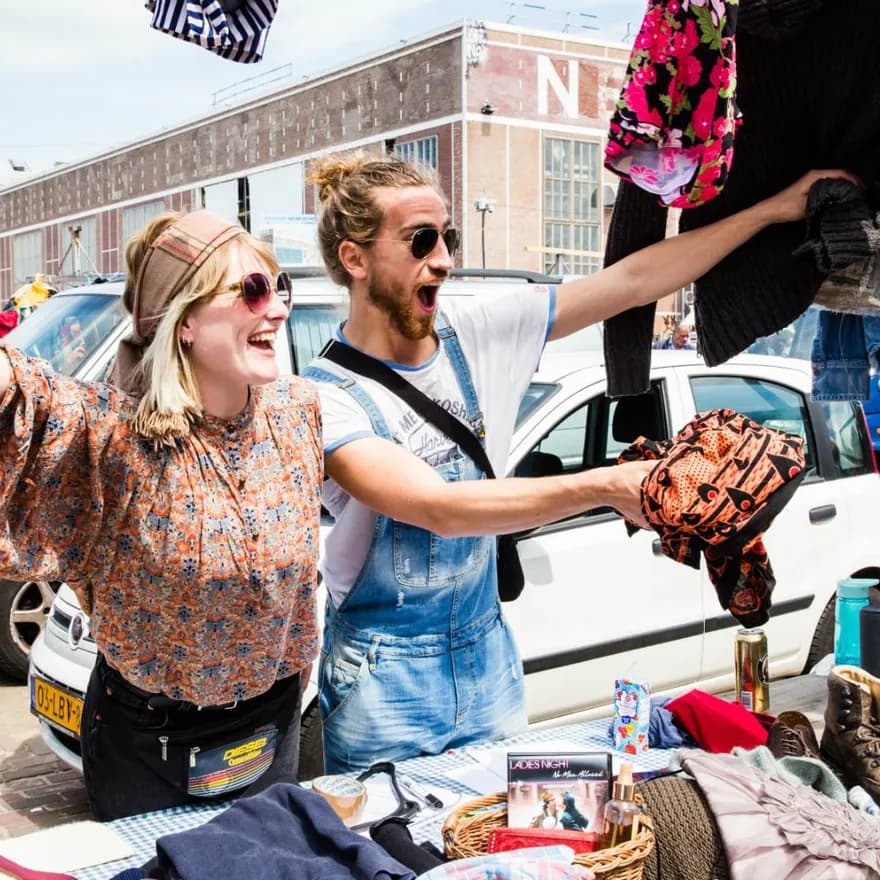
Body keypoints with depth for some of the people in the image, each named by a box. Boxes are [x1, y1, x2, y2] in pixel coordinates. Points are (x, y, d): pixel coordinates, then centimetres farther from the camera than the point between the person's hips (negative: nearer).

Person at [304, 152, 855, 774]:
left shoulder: (478, 335, -3)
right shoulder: (325, 396, -17)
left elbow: (631, 282, -2)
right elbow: (440, 508, -30)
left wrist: (777, 208, -2)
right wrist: (605, 487, -37)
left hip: (488, 658, 5)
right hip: (385, 682, -4)